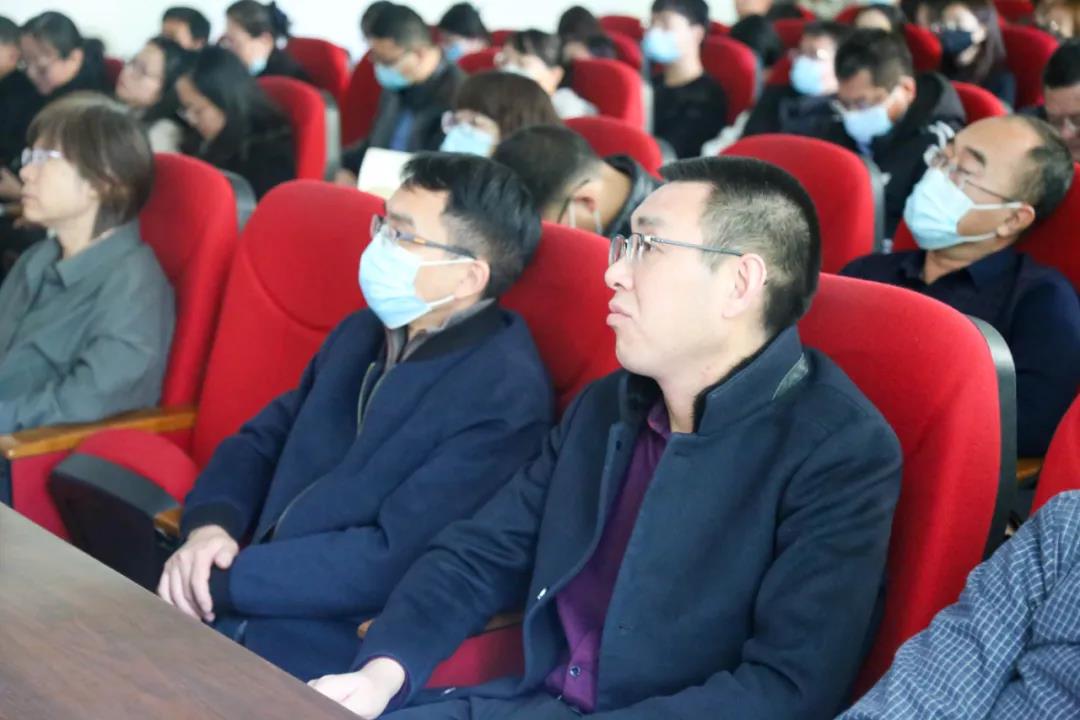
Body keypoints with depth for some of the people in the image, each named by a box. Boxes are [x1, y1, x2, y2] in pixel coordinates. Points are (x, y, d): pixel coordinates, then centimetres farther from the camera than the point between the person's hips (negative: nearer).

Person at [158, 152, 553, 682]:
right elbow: (263, 439, 16)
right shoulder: (362, 333, 11)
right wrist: (210, 525, -6)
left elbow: (394, 559, -19)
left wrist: (221, 580, -16)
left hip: (340, 661, -7)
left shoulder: (505, 395, -14)